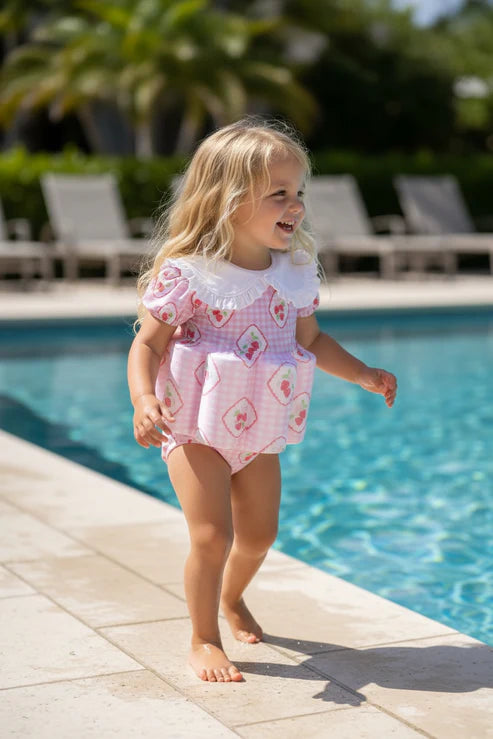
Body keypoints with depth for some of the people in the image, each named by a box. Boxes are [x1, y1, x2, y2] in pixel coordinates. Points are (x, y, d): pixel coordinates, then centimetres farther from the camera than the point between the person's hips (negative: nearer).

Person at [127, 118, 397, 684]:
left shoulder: (295, 271, 0)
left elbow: (311, 339, 15)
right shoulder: (186, 274, -17)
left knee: (259, 535, 17)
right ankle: (204, 640, 12)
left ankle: (232, 599, 48)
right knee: (212, 537, -11)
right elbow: (147, 344, -13)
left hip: (260, 430, 6)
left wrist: (363, 374, 7)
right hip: (196, 427, -5)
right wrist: (143, 399, -29)